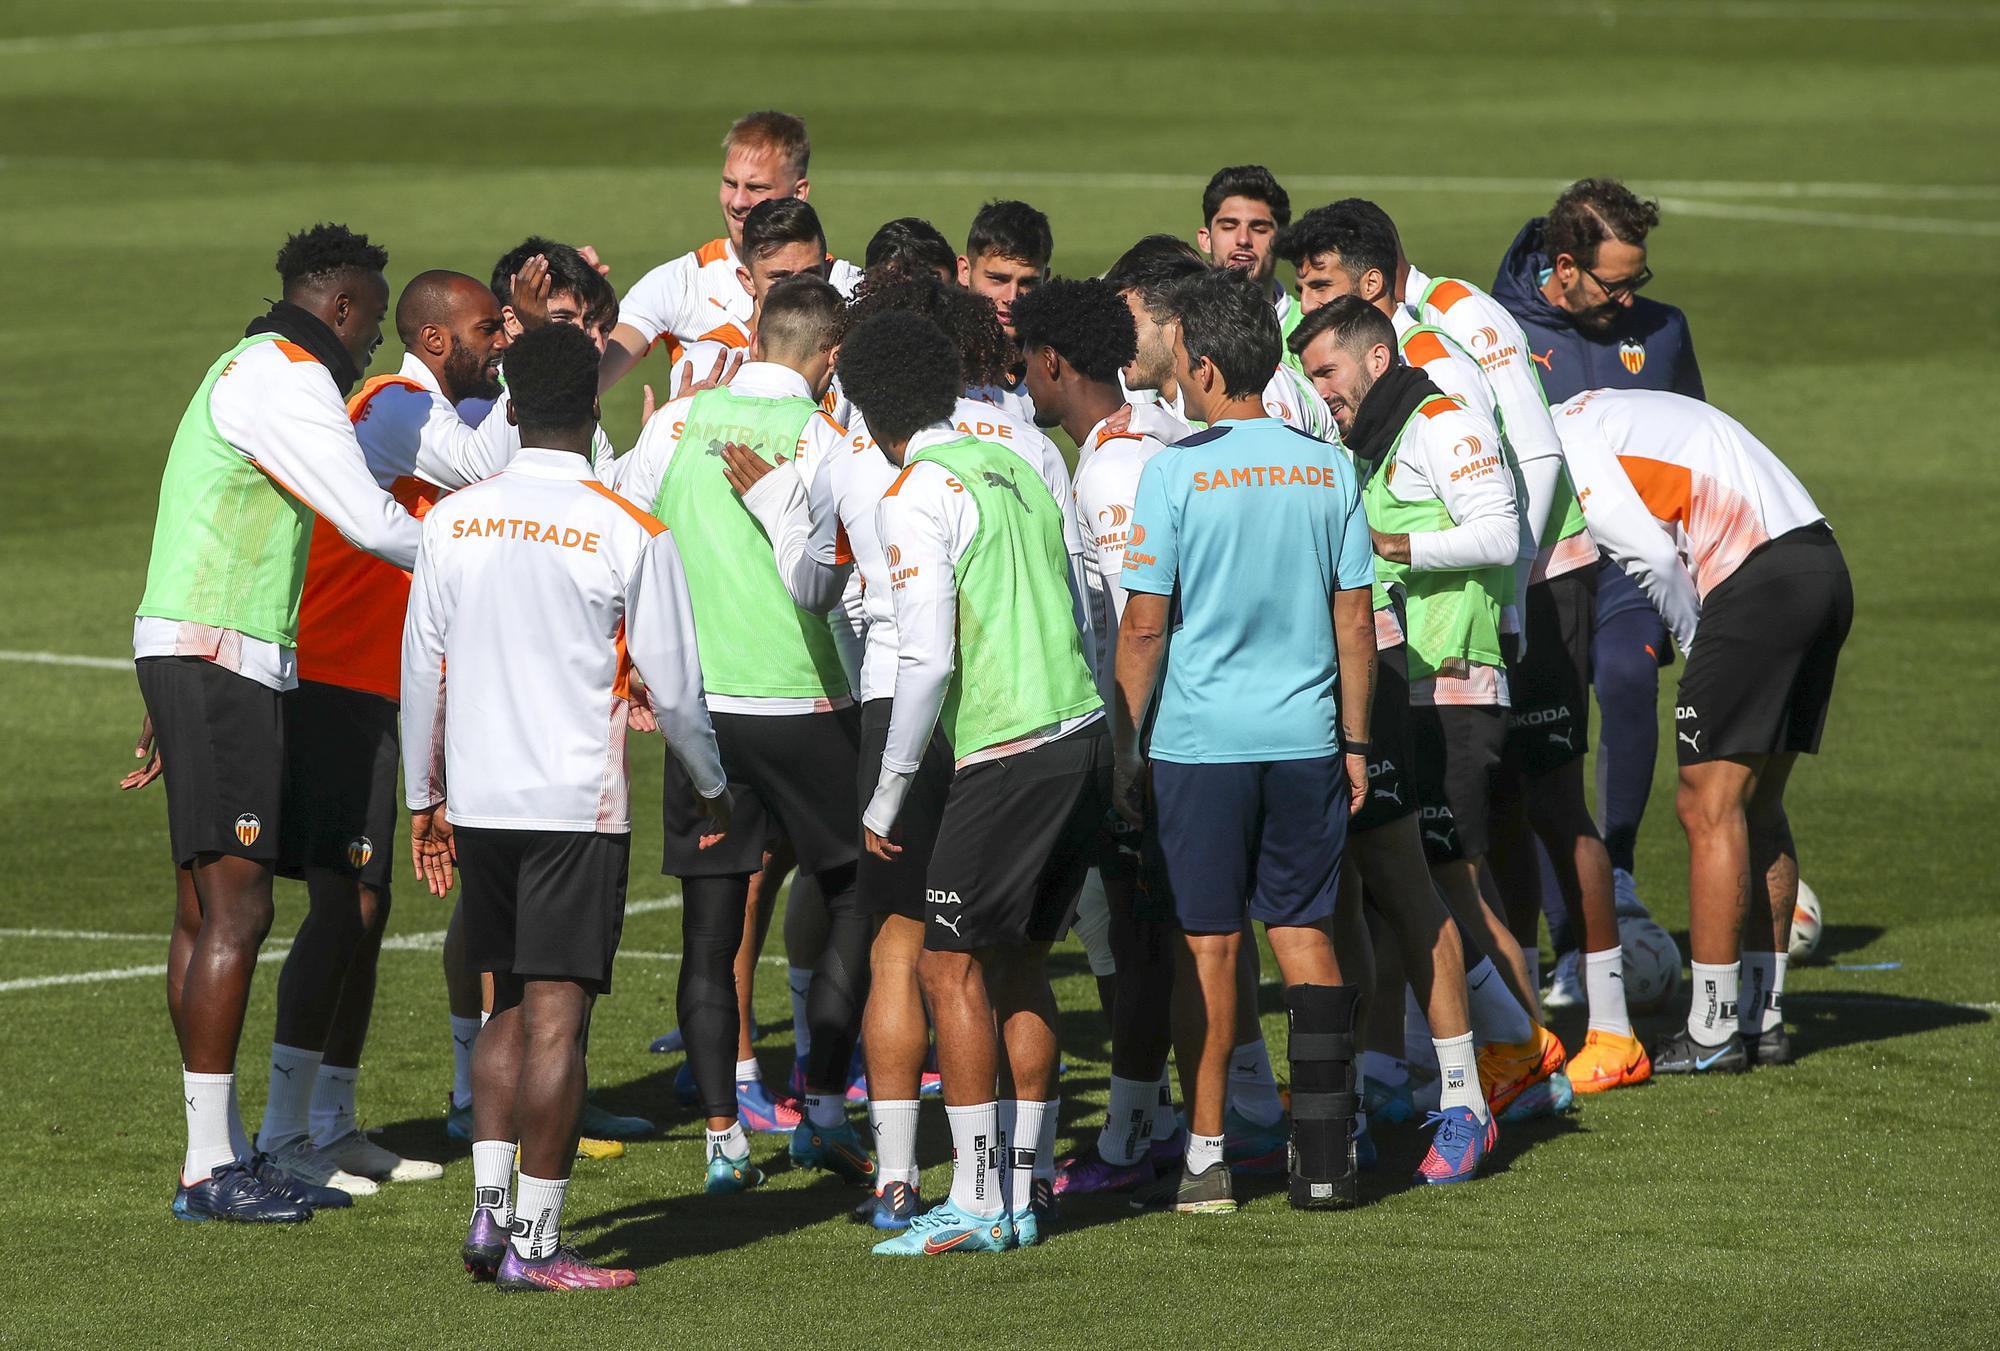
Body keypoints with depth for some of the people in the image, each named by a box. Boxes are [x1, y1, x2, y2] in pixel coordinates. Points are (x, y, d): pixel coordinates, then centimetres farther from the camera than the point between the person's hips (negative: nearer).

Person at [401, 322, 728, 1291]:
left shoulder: (452, 522, 2)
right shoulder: (630, 536, -8)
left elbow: (421, 670, 7)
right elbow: (674, 685, -3)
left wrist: (424, 799, 18)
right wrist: (712, 788, 13)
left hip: (477, 803, 4)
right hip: (576, 804, -4)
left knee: (509, 1007, 17)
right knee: (557, 1019, -2)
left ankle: (489, 1209, 9)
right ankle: (535, 1242, -2)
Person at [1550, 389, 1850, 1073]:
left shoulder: (1562, 443, -3)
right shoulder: (1606, 414, 27)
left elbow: (1654, 557, -10)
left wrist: (1697, 646, 5)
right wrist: (1718, 656, 16)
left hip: (1758, 579, -9)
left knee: (1710, 808, -4)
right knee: (1756, 809, 15)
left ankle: (1713, 1031, -2)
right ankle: (1763, 1018, 18)